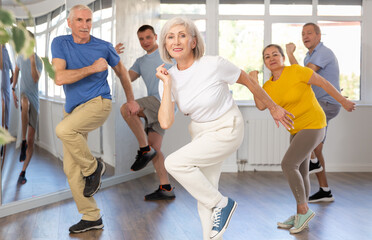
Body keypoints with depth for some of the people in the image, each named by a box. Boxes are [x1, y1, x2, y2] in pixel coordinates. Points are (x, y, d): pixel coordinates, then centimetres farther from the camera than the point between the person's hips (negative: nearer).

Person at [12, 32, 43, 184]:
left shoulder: (38, 61, -6)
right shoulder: (20, 57, 4)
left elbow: (36, 79, -20)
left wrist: (32, 62, -31)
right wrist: (13, 89, 15)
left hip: (34, 99, -1)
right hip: (23, 95, 1)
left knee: (31, 140, -1)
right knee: (26, 104, -40)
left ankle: (23, 172, 9)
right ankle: (23, 142, -33)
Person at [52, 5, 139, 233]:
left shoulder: (104, 47, -3)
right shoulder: (60, 44, -2)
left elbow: (121, 70, 15)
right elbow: (59, 78, -16)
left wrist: (131, 100, 21)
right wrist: (92, 68, -18)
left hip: (98, 103, -4)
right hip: (73, 109, 4)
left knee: (64, 129, -33)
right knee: (71, 168, 2)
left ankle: (93, 167, -8)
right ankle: (92, 217, 11)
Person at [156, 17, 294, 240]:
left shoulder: (214, 65, -21)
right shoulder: (169, 78, -8)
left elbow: (248, 81, -6)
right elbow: (166, 123, -19)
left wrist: (273, 108, 5)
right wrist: (167, 84, -21)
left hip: (227, 131, -6)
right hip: (200, 133, 6)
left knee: (174, 163, -21)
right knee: (204, 195, 11)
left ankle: (222, 204, -3)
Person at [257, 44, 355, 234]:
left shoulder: (296, 71, -15)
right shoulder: (268, 86, 4)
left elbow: (323, 82, -7)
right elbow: (260, 106, -13)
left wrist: (343, 101, -1)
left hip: (313, 126, -8)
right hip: (297, 130, 8)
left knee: (287, 164, -16)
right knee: (300, 172, 11)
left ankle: (303, 209, -4)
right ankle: (301, 216, 21)